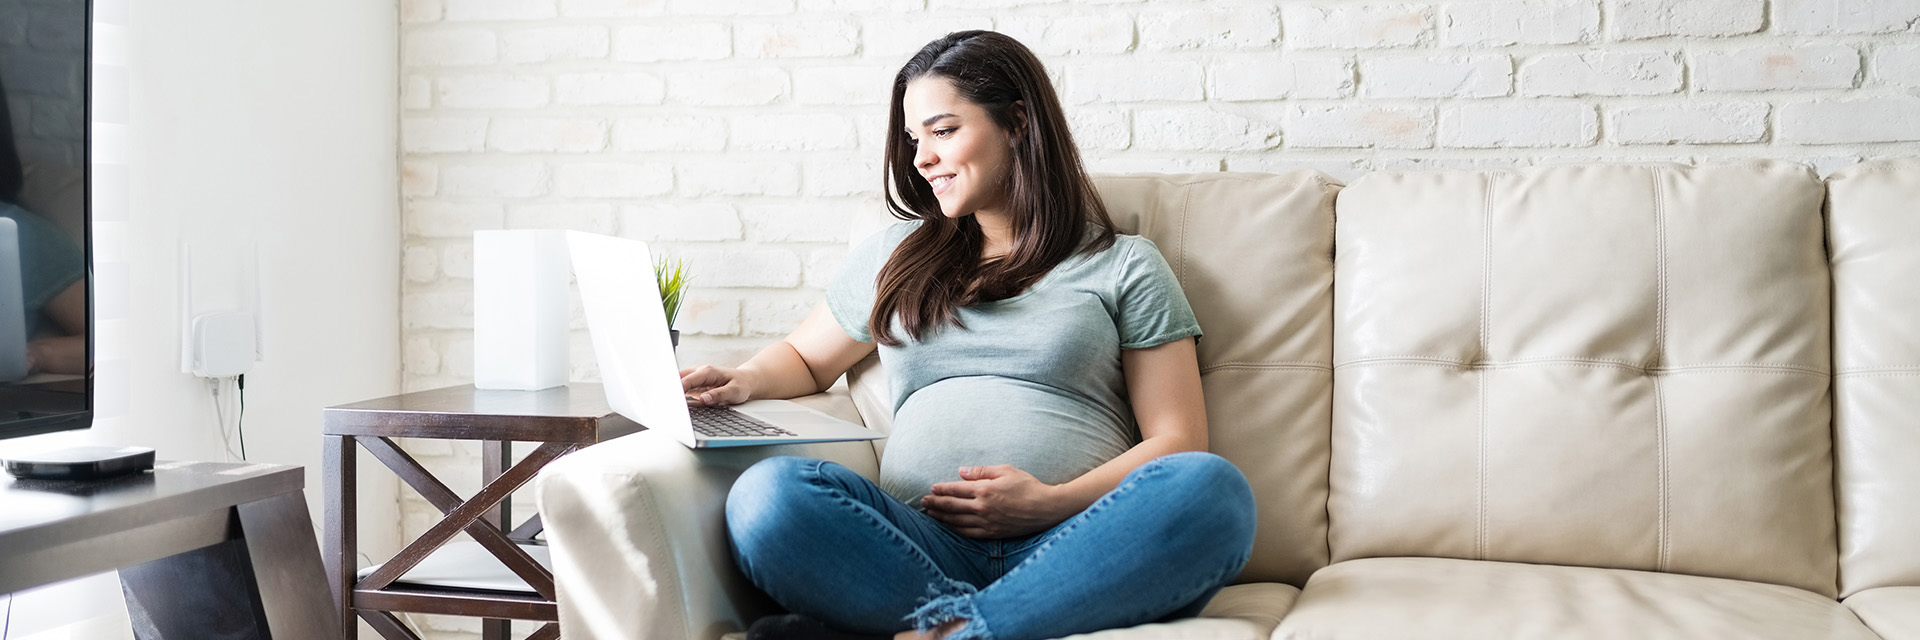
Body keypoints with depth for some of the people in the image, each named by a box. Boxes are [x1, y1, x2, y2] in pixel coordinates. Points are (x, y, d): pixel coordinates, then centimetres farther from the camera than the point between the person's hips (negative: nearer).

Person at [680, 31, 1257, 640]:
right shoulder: (893, 256, 25)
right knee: (767, 494, -28)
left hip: (1076, 553, -1)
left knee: (1210, 489, -35)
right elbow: (803, 358, 36)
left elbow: (1178, 439, 7)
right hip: (924, 550, 1)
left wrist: (1054, 502, -10)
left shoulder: (1124, 265, 15)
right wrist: (746, 381, 11)